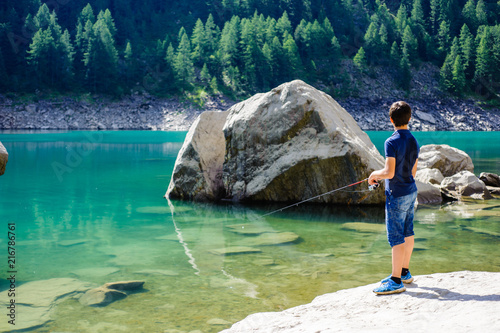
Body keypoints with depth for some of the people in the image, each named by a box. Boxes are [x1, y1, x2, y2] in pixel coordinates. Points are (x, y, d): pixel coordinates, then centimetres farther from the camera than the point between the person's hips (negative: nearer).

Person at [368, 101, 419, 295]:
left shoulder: (392, 142, -18)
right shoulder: (414, 141, 7)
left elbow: (389, 172, -23)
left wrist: (375, 174, -3)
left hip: (397, 195, -9)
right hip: (411, 191, 9)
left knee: (396, 237, -5)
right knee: (407, 233, 16)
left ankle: (396, 281, -1)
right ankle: (404, 272, 28)